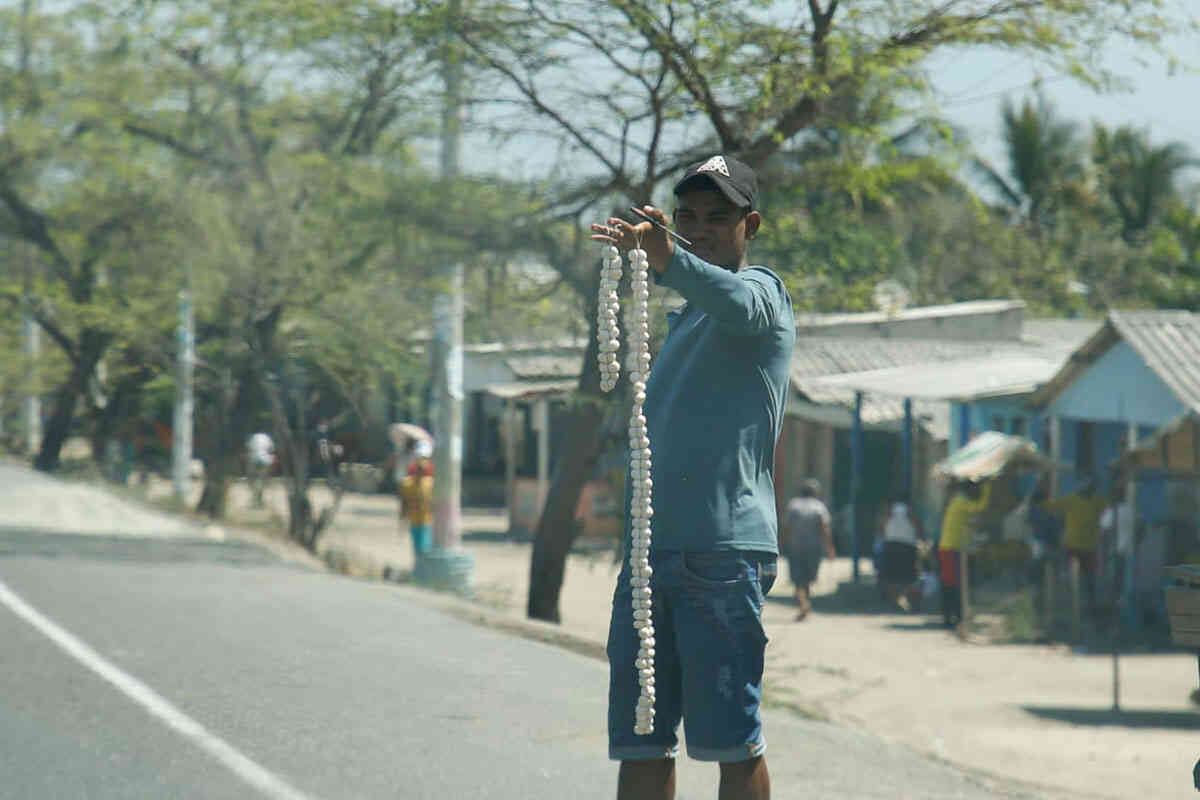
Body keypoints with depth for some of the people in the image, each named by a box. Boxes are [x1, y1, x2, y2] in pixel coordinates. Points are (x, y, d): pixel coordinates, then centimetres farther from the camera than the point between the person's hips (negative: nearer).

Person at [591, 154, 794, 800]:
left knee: (730, 739, -7)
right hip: (649, 553, 8)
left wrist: (667, 259, -48)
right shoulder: (683, 319, 24)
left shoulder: (760, 291, -3)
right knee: (639, 744, 6)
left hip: (724, 553, -8)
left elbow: (735, 301, -30)